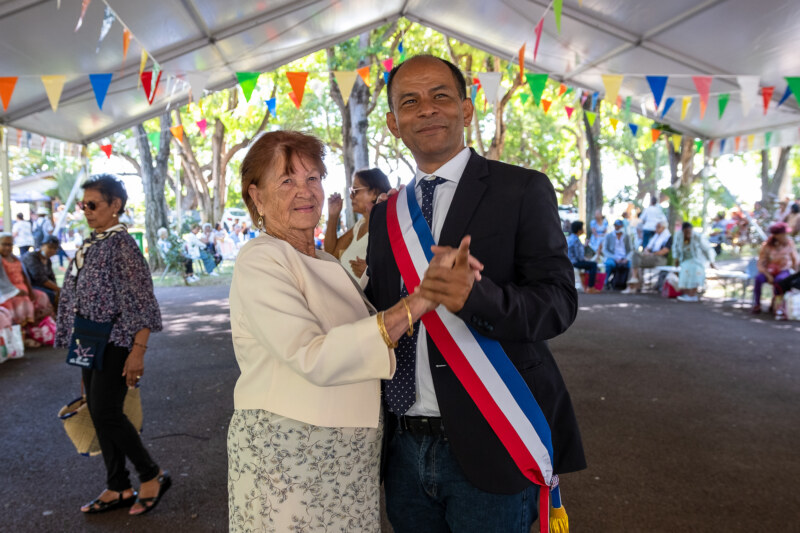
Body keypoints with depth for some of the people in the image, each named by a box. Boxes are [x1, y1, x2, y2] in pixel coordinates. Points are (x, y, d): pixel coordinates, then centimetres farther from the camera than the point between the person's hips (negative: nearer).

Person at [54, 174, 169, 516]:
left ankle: (152, 476, 10)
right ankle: (118, 489, 23)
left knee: (106, 412, -8)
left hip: (115, 342, -8)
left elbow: (141, 300, -17)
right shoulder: (90, 245, 11)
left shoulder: (121, 244, -13)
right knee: (99, 414, 10)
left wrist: (137, 351, -20)